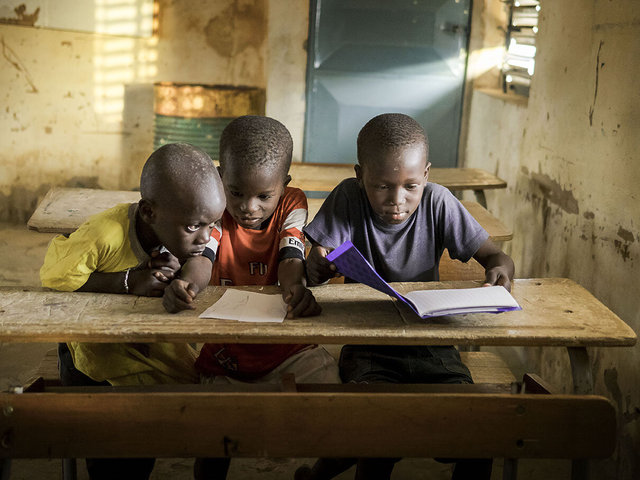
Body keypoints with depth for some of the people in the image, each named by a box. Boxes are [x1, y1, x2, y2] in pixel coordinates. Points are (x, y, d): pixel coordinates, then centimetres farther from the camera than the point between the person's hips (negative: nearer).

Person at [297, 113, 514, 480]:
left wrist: (500, 270, -23)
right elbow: (314, 273, -9)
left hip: (431, 343, 2)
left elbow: (493, 255, 0)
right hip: (367, 344, -2)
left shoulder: (438, 203, -5)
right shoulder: (349, 199, -7)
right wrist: (318, 266, -33)